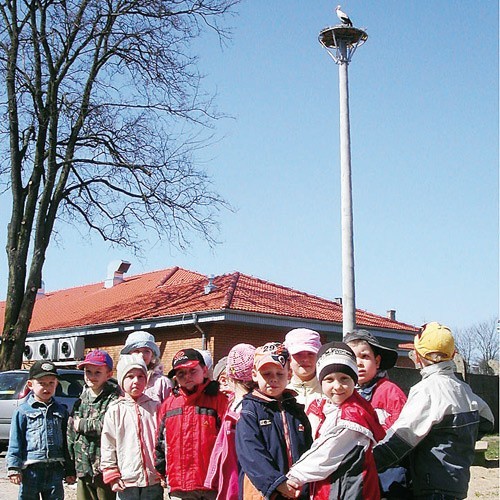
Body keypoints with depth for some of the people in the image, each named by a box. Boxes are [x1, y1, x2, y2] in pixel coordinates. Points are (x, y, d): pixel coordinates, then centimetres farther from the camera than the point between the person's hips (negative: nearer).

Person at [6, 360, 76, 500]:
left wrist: (70, 471, 12)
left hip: (55, 470, 3)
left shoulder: (61, 411, 10)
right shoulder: (22, 411, 0)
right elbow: (15, 442, -2)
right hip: (31, 470, -3)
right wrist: (14, 468, -10)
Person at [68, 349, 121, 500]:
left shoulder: (114, 398, -7)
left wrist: (82, 425, -9)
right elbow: (70, 432, 17)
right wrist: (71, 467, 14)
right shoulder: (81, 401, 14)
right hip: (83, 470, 6)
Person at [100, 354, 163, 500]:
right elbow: (107, 446, 2)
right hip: (126, 483, 0)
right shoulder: (115, 410, 1)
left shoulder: (155, 407, 4)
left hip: (154, 481, 1)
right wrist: (112, 475, -1)